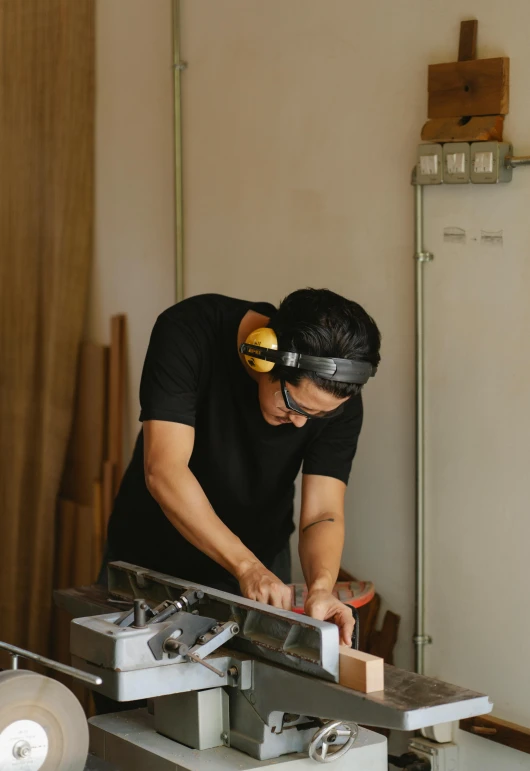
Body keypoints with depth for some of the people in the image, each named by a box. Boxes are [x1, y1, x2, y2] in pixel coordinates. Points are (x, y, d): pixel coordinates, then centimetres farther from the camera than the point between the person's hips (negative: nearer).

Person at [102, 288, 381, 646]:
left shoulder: (339, 397, -21)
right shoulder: (187, 333, -29)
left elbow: (322, 514, -24)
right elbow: (164, 470, -35)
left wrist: (321, 586, -45)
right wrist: (247, 566, -44)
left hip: (259, 564, 1)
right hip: (149, 558, -1)